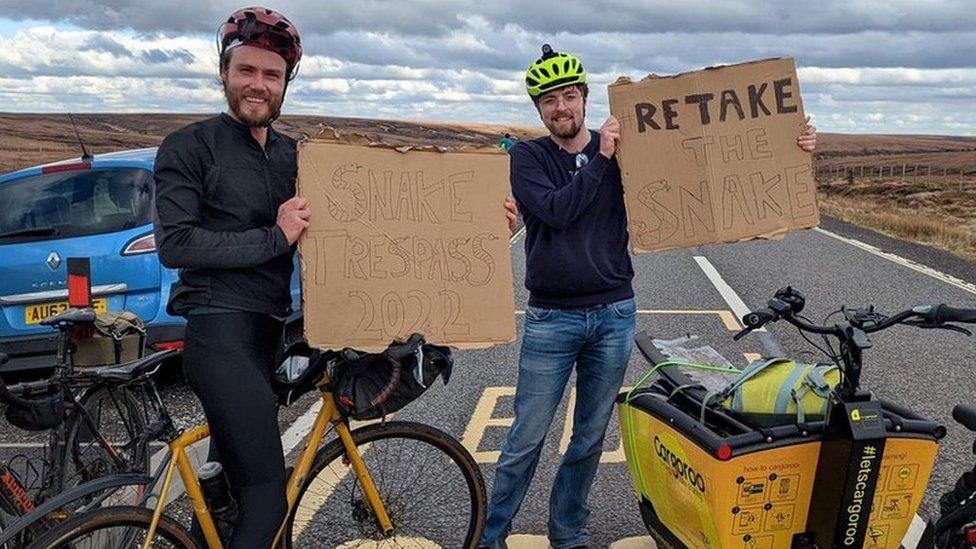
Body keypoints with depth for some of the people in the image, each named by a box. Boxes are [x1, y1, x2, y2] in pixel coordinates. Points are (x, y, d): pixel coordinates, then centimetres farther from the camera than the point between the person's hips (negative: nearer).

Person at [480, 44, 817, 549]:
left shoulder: (622, 151, 4)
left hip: (614, 315, 3)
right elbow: (556, 210, -18)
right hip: (551, 318, -2)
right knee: (526, 439, 2)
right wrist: (600, 158, -15)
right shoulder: (526, 157, -1)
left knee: (591, 436, 12)